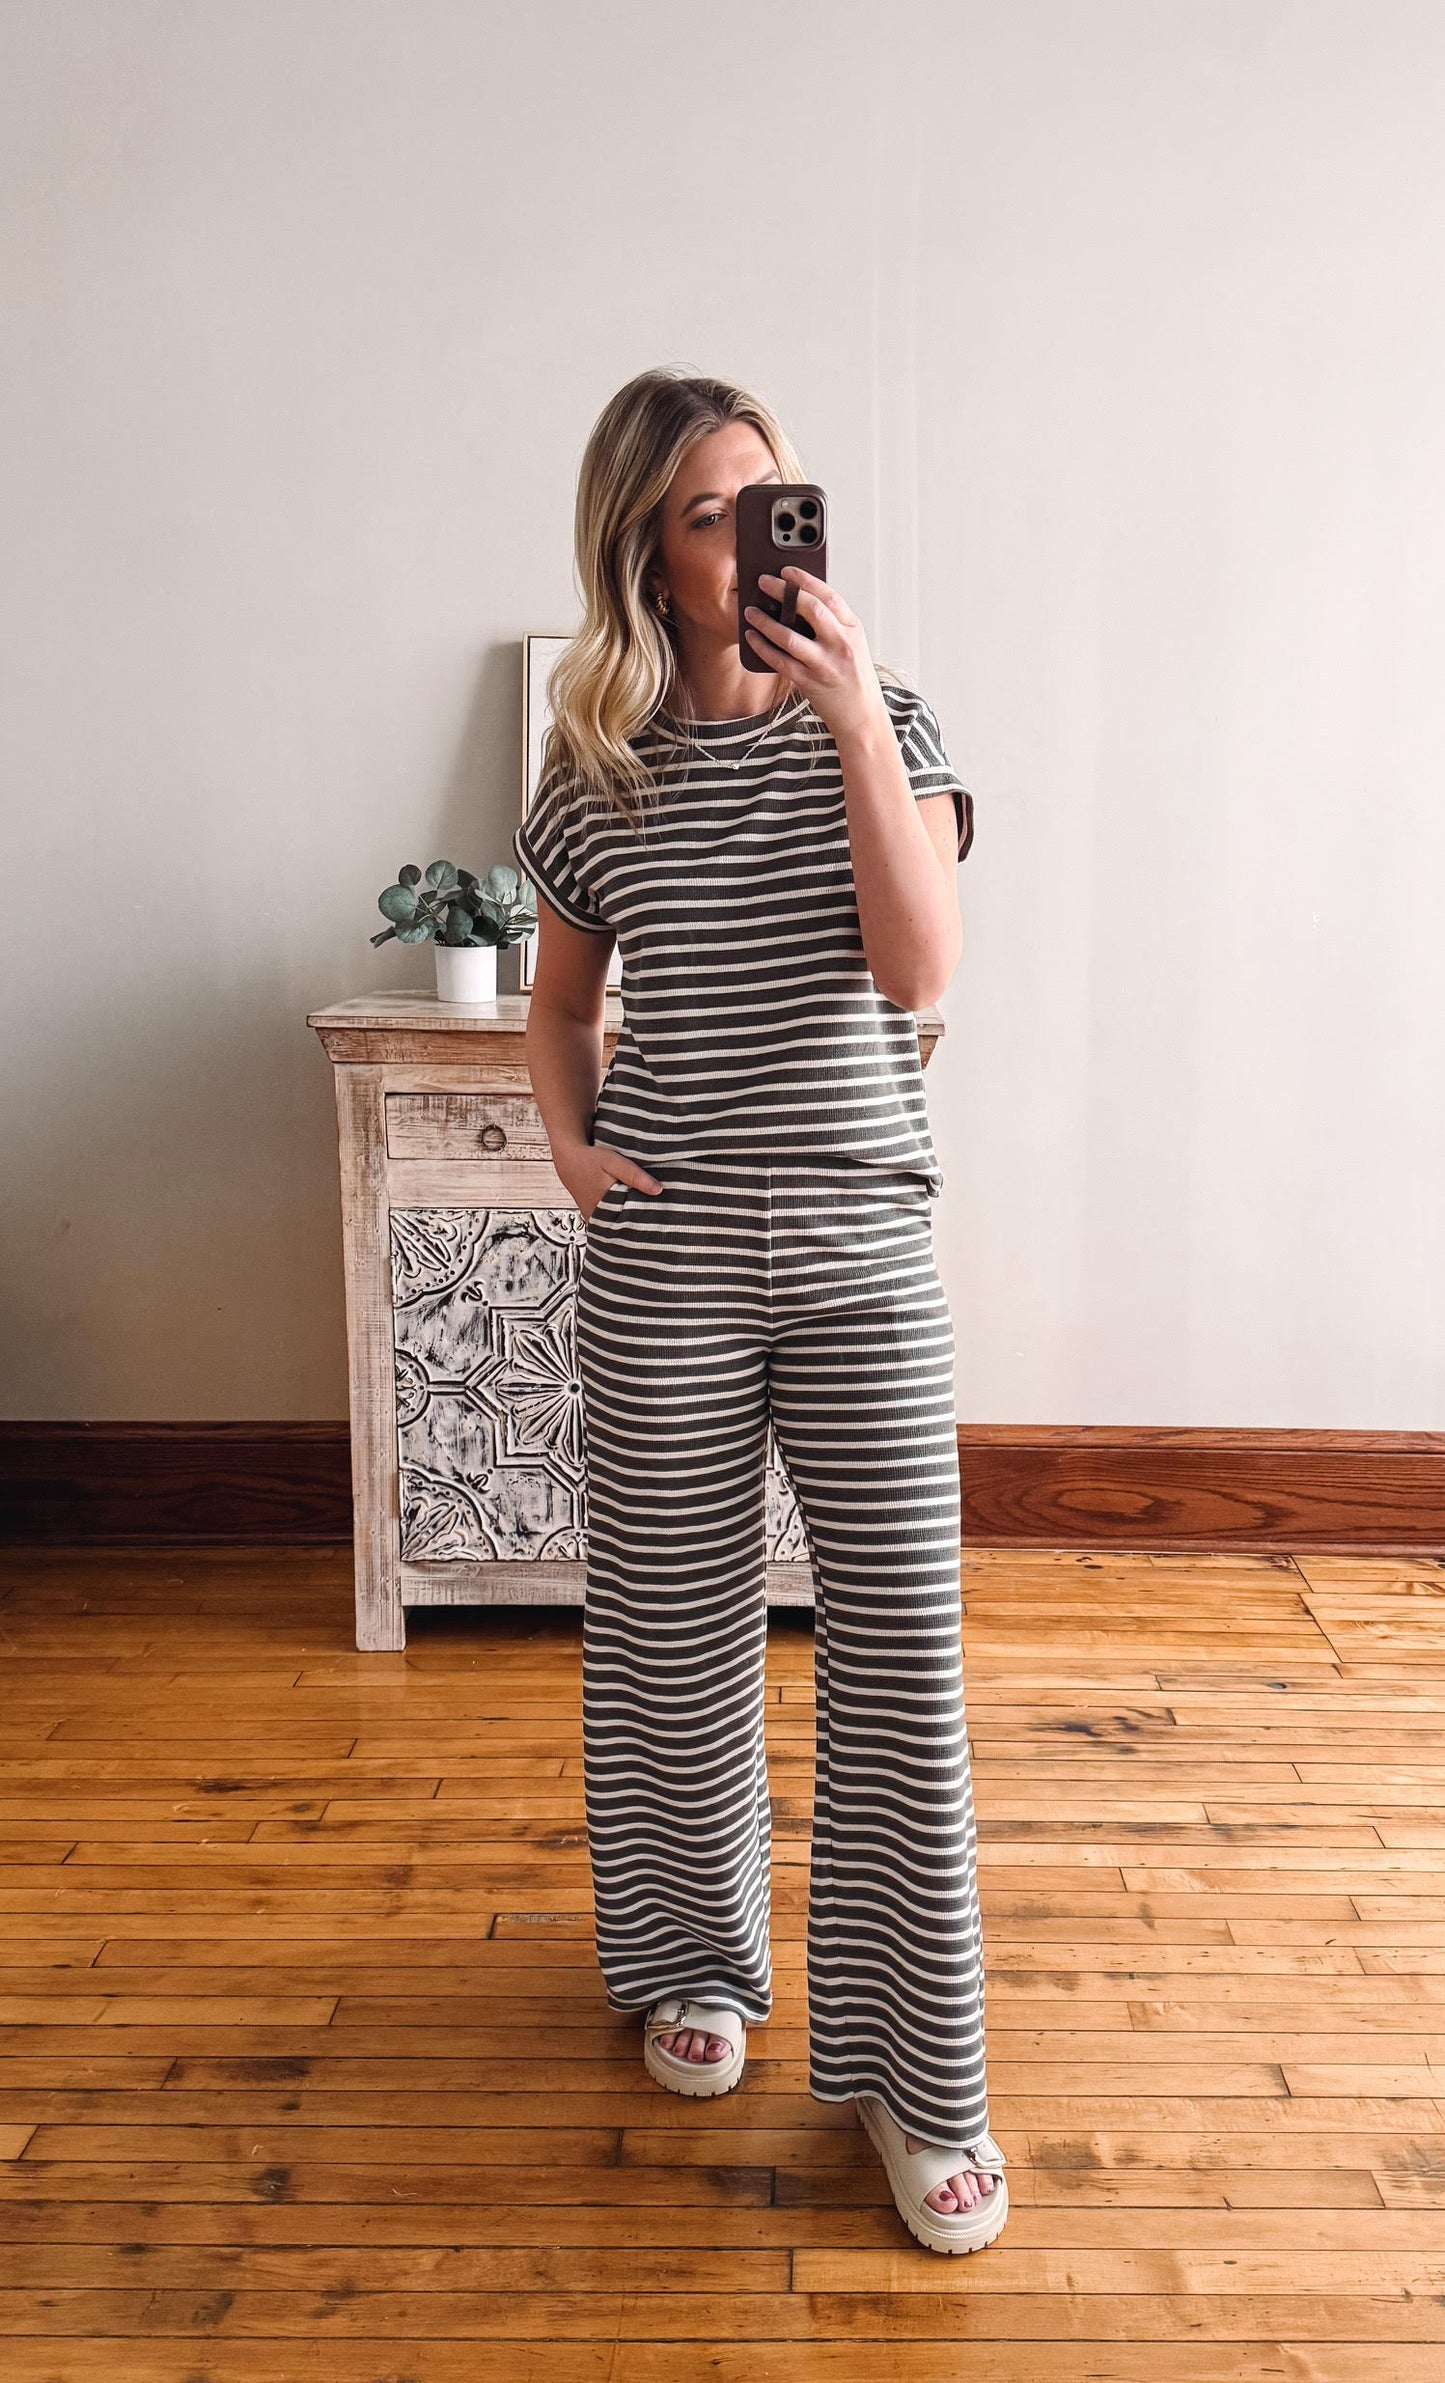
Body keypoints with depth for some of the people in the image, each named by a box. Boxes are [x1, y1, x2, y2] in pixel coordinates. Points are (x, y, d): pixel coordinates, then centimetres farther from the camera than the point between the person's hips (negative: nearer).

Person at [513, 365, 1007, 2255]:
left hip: (861, 1244, 0)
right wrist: (568, 1139, -2)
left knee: (899, 1650, 0)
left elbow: (919, 967, -12)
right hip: (666, 1252, 1)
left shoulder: (882, 719, 2)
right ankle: (698, 1961, 38)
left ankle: (919, 2070, 18)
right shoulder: (600, 762, 4)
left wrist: (855, 719, -17)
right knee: (674, 1626, 12)